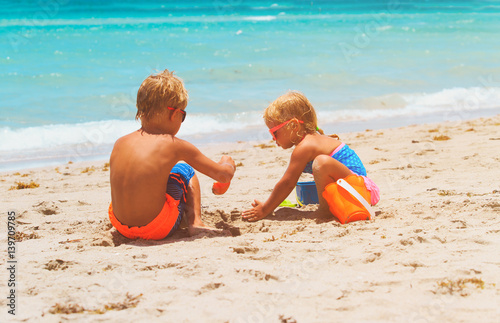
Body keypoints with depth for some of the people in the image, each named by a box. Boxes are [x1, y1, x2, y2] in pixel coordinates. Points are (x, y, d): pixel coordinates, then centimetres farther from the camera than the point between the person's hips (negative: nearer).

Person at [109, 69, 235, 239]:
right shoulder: (175, 145, -6)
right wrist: (228, 164, 26)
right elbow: (224, 175, 2)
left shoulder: (120, 143, 5)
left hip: (120, 226, 4)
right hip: (157, 229, -4)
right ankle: (195, 221, 14)